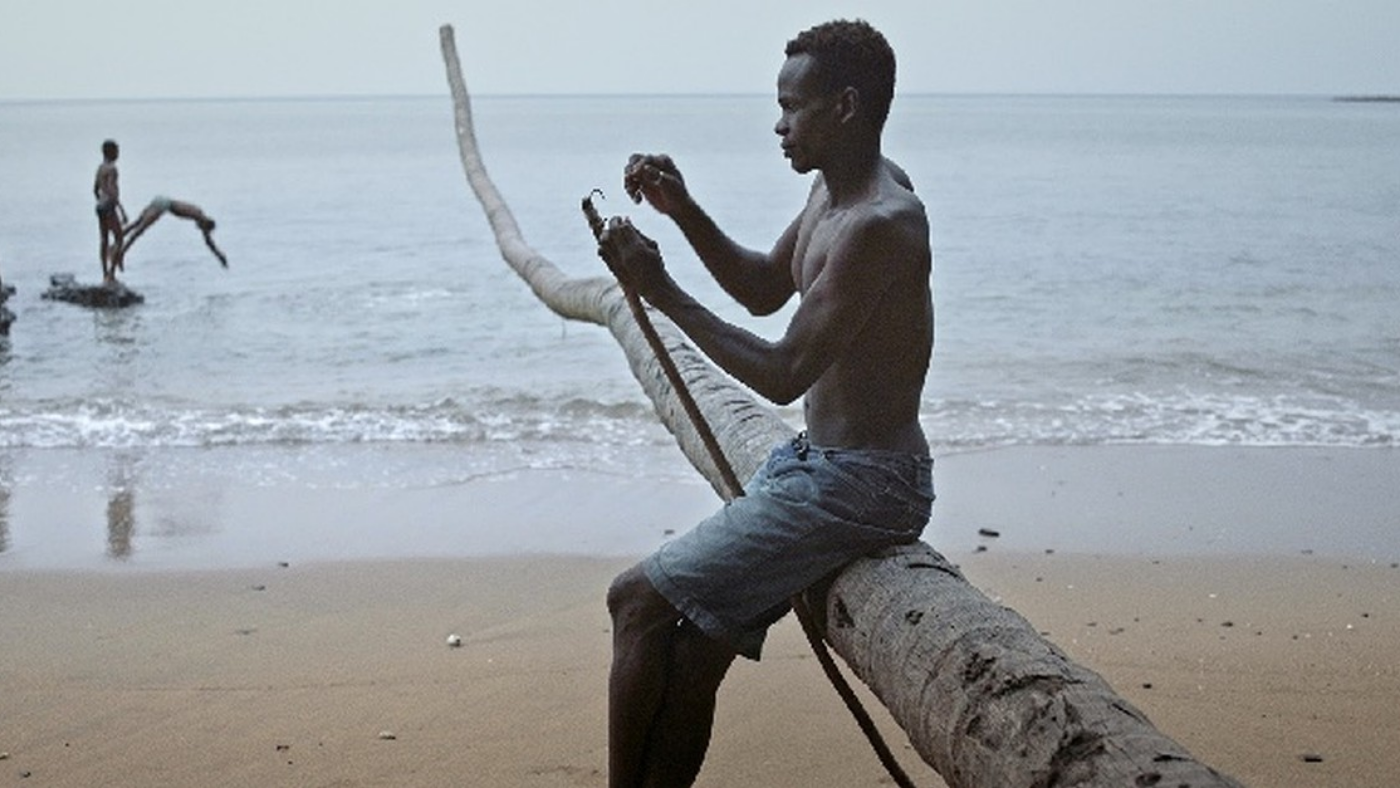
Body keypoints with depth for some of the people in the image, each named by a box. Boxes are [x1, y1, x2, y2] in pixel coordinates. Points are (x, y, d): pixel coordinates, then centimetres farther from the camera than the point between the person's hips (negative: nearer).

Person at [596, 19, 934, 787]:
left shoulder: (878, 224, -22)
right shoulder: (835, 185, 9)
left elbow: (783, 375, -23)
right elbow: (765, 288, 22)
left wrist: (662, 292, -18)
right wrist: (684, 212, 7)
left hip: (858, 481, -10)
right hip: (814, 460, 10)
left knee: (638, 601, -10)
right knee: (691, 653, 8)